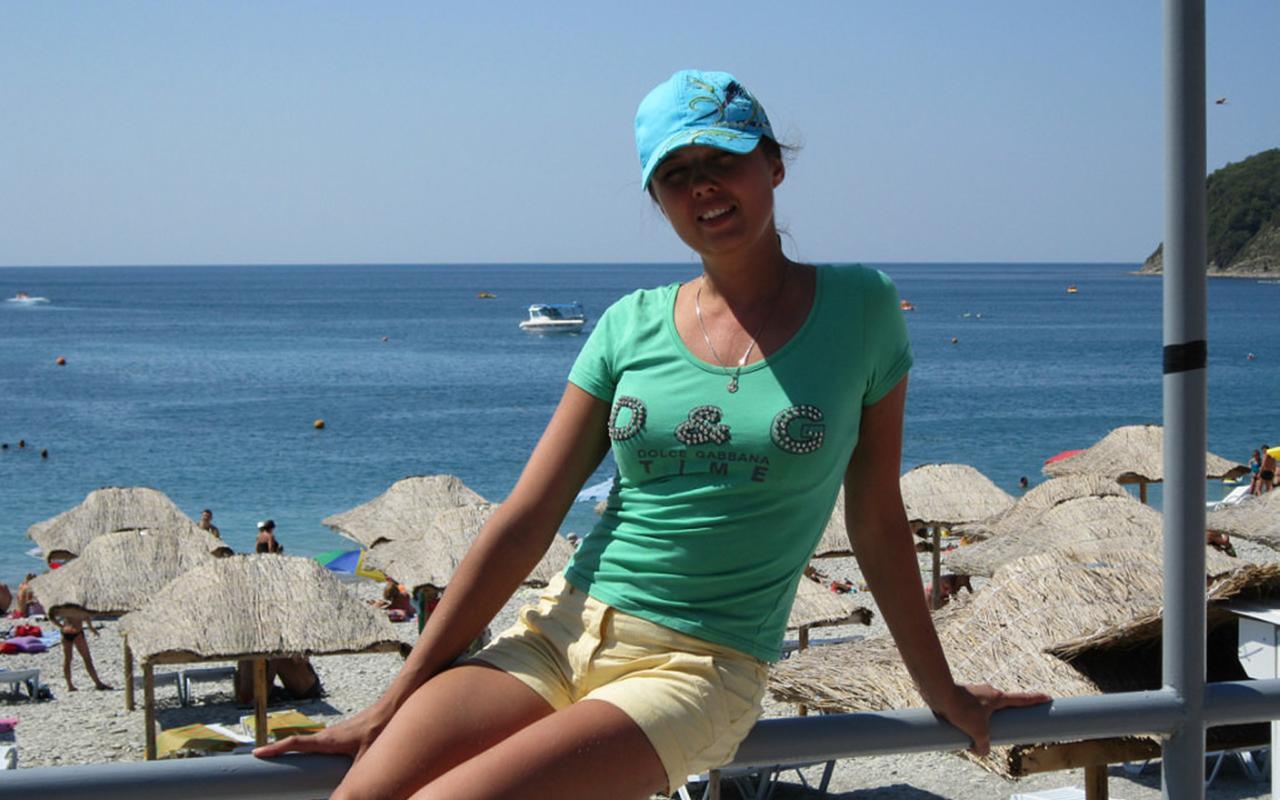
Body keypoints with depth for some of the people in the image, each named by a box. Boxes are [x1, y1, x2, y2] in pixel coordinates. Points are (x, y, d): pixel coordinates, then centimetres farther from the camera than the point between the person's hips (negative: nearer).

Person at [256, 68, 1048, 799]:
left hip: (698, 669, -3)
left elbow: (876, 523, 9)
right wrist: (391, 705, 1)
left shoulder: (857, 310, 1)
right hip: (559, 634, 3)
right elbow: (523, 522, 4)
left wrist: (942, 689, 15)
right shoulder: (631, 327, 6)